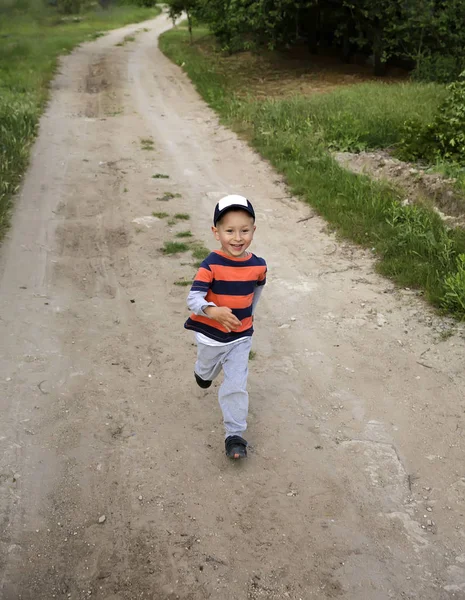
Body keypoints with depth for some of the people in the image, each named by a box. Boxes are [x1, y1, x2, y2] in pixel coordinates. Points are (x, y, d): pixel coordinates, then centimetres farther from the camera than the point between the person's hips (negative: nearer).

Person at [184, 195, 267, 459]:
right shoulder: (211, 265, -23)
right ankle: (204, 372, 64)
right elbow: (193, 298, -30)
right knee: (207, 372, 27)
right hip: (210, 335, 0)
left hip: (241, 336, 1)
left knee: (236, 386, -4)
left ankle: (235, 435, 7)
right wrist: (212, 310, -50)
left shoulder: (258, 265, -11)